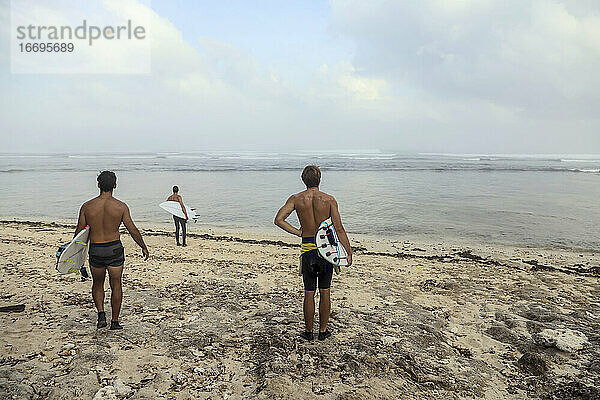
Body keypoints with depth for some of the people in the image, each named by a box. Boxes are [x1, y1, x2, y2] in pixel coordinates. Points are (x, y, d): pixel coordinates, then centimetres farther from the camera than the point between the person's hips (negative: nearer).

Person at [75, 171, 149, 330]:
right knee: (116, 285, 11)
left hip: (95, 250, 1)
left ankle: (101, 313, 8)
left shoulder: (87, 206, -5)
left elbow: (80, 231, 3)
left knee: (97, 284, 22)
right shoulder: (121, 206, -9)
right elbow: (133, 230, -5)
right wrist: (144, 248, 7)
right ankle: (115, 321, 17)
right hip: (115, 248, -1)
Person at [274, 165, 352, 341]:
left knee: (309, 293, 11)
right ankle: (323, 331, 23)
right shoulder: (329, 199, -7)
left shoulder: (296, 199, -3)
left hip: (307, 248, 0)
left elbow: (279, 220, -10)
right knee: (325, 292, 12)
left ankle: (309, 331, 23)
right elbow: (339, 229, -10)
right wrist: (349, 252, -5)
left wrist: (298, 232, -3)